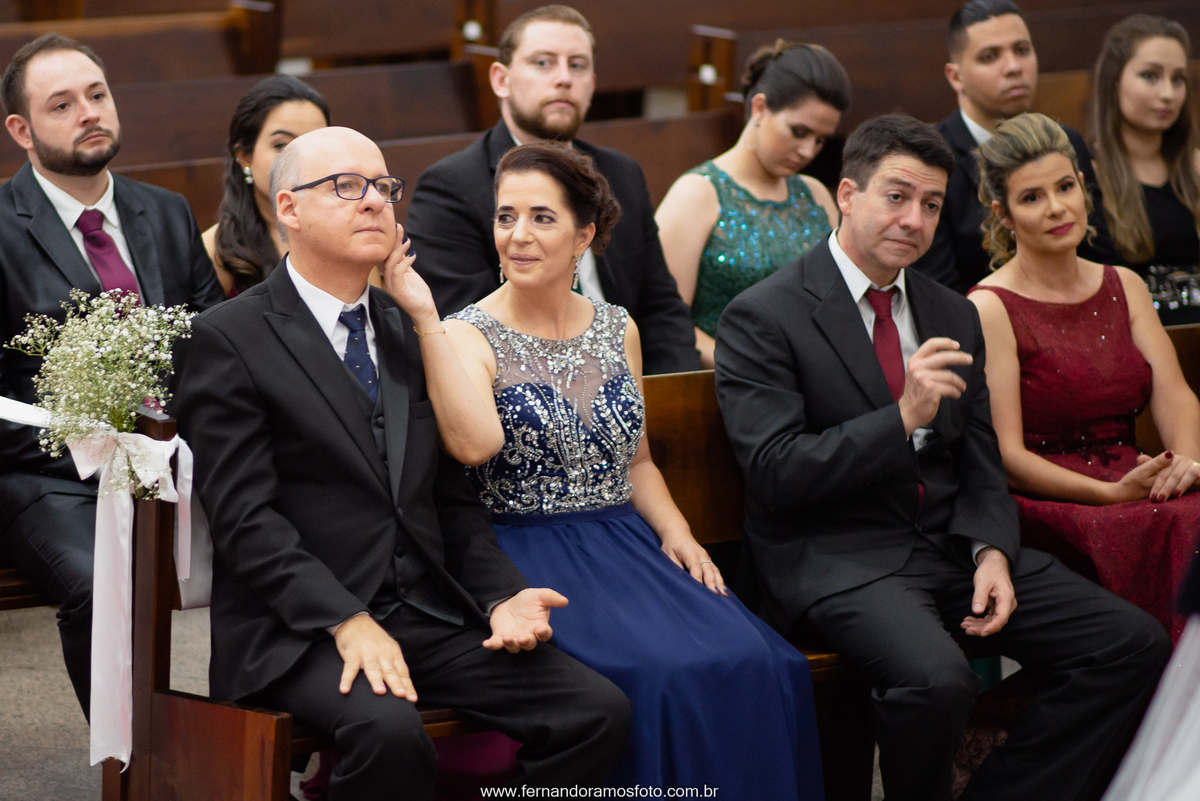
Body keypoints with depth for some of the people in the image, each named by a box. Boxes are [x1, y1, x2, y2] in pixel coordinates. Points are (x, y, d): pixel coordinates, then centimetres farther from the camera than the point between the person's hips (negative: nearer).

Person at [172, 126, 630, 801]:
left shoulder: (409, 332, 19)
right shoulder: (229, 340, -2)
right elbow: (246, 517, -11)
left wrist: (503, 596, 1)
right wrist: (346, 621, -22)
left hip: (435, 617, 6)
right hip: (300, 631, -6)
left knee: (600, 711, -15)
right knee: (390, 731, -37)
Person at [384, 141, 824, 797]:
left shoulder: (617, 329, 13)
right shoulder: (467, 336, -3)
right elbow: (474, 443, -25)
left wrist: (674, 529, 4)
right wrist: (424, 316, -25)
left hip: (626, 542, 5)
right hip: (529, 555, -5)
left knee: (753, 664, -21)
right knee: (662, 674, -30)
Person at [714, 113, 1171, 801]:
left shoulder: (955, 316, 16)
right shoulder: (763, 318, -5)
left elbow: (981, 465, 15)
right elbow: (775, 472, -14)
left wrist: (992, 554, -6)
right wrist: (904, 417, -23)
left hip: (951, 540, 7)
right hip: (837, 557, -7)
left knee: (1135, 643, -11)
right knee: (938, 681, -36)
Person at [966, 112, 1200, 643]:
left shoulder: (1123, 286, 17)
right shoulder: (990, 309, -3)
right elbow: (1006, 456, -8)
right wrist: (1112, 494, -20)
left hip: (1132, 484, 6)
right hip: (1040, 503, -6)